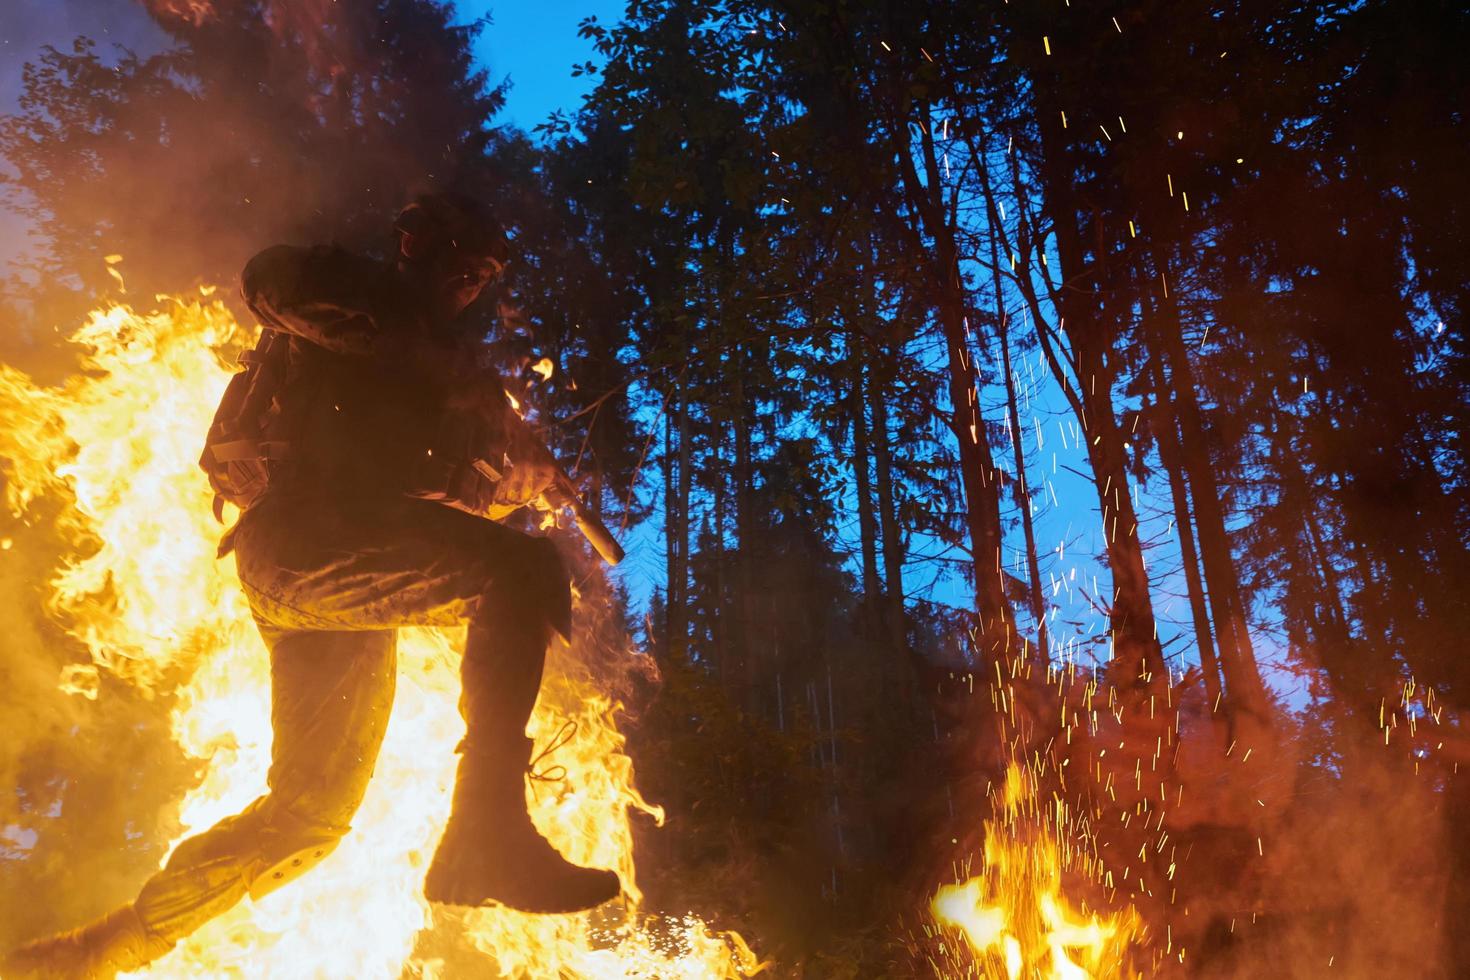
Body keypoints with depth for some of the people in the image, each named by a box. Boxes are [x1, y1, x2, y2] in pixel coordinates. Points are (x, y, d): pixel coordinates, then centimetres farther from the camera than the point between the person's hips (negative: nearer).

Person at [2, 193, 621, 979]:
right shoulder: (369, 297, 9)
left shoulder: (427, 360, 32)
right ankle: (487, 833, -42)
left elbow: (456, 486, 29)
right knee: (523, 572, -29)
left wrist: (527, 473, 9)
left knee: (309, 809, 10)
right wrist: (425, 348, -16)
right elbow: (272, 279, -13)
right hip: (303, 538, -9)